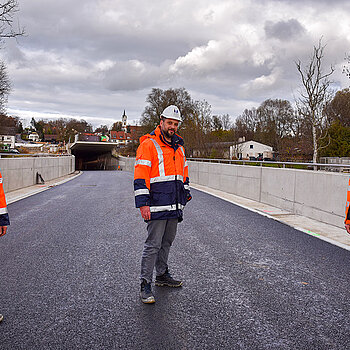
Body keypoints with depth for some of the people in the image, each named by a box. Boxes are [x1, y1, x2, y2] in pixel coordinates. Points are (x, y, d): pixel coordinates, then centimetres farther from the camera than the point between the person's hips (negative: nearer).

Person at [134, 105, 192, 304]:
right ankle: (145, 285, 2)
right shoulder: (148, 145, -8)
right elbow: (140, 176, -13)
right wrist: (143, 203, -18)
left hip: (174, 206, 8)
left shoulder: (179, 147, 16)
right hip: (157, 206, -7)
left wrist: (186, 193, 20)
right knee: (153, 244, -6)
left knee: (167, 242, 18)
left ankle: (162, 275, 32)